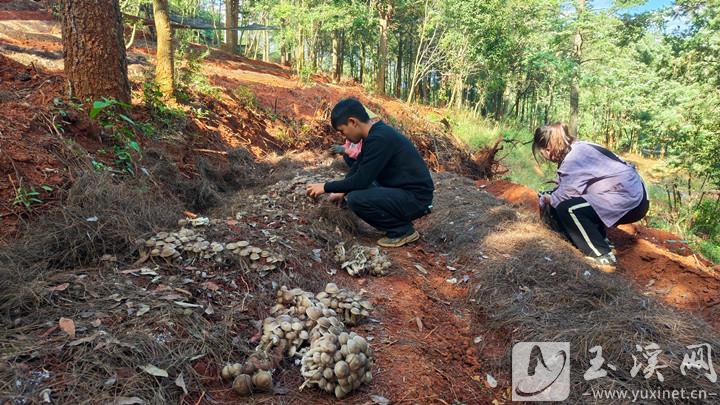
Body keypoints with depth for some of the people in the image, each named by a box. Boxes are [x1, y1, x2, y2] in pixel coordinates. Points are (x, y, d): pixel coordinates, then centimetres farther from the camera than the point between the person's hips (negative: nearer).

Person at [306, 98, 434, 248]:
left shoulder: (379, 139, -24)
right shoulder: (375, 133, 6)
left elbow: (360, 180, -22)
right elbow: (358, 167, 20)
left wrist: (326, 187, -10)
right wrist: (342, 191, 19)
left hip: (416, 196, -10)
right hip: (401, 190, 10)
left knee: (356, 199, -23)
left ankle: (403, 230, -6)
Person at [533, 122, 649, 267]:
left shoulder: (574, 158, -19)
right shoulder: (579, 148, 9)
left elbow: (564, 195, -18)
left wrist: (547, 200, 1)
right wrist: (551, 197, 13)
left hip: (629, 202, -10)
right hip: (633, 193, 10)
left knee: (566, 208, -17)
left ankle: (602, 255, -8)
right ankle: (601, 240, 20)